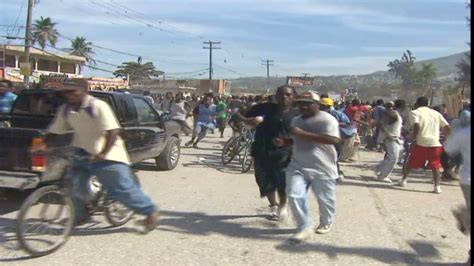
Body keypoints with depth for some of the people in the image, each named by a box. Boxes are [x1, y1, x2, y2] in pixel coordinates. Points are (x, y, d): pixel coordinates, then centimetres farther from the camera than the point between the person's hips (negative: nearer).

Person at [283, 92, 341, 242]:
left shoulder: (327, 119, -12)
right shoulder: (296, 120, 12)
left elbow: (334, 140, -27)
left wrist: (304, 134, -28)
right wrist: (283, 142, 2)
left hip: (323, 168, -5)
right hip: (298, 166, 5)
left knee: (324, 198, 10)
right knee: (295, 196, -9)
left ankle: (326, 223, 37)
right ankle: (305, 227, 3)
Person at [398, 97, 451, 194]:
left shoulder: (415, 112, 4)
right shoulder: (436, 113, 18)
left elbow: (416, 125, -16)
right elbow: (447, 127, 11)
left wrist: (414, 136, -3)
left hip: (421, 143, -2)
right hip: (435, 143, 2)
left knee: (411, 163, 16)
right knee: (436, 166, 9)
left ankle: (403, 180, 27)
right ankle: (437, 186, -4)